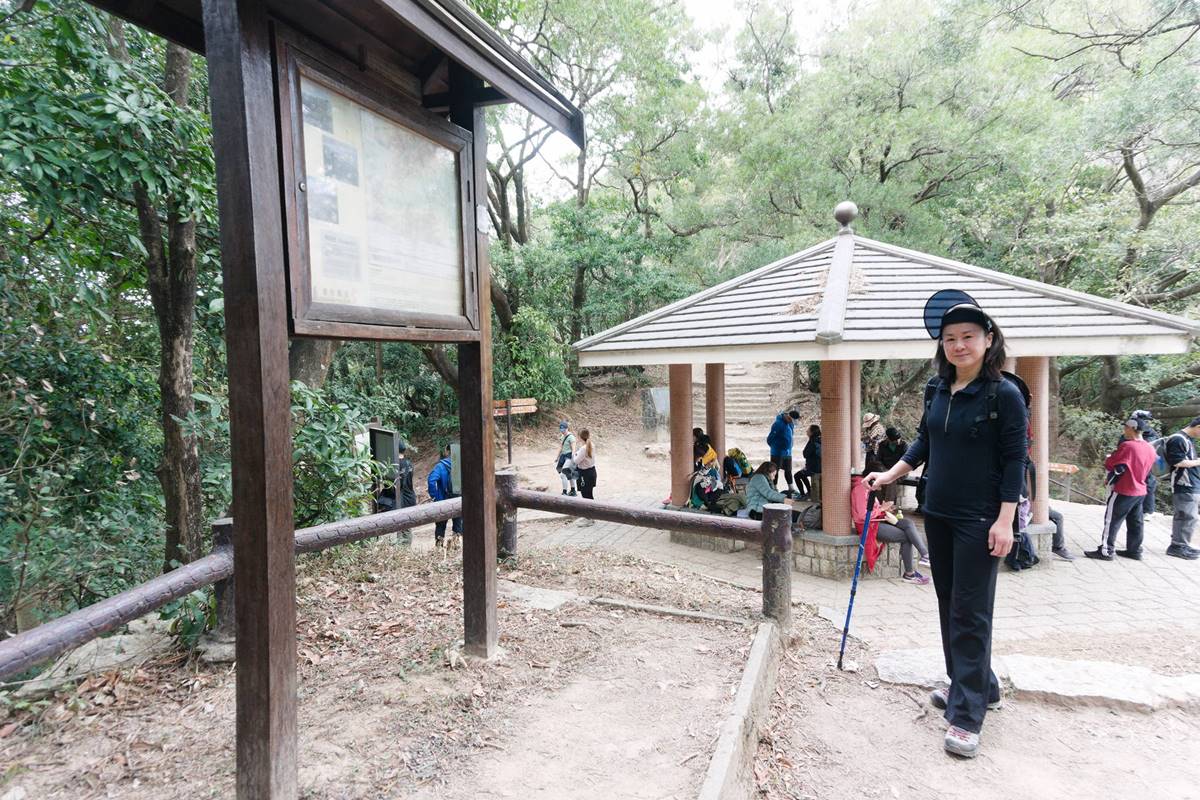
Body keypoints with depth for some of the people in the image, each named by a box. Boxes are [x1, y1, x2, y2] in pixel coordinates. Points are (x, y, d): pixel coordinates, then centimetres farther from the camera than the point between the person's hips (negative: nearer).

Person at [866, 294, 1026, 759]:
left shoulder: (1004, 394, -12)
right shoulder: (939, 389, 5)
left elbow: (1015, 460, -12)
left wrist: (1005, 521, -16)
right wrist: (891, 475, 9)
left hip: (979, 521, -7)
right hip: (938, 515, 7)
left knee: (970, 612, -3)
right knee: (949, 606, 16)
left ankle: (966, 716, 7)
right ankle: (977, 687, 33)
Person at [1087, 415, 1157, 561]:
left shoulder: (1127, 446, -20)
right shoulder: (1150, 449, 6)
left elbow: (1109, 465, -15)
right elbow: (1147, 470, 18)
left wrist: (1111, 456, 4)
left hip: (1123, 491, -8)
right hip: (1140, 491, 8)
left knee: (1112, 521, -2)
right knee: (1135, 523, 15)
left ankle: (1105, 551, -1)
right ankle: (1134, 550, 22)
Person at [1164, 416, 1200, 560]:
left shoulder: (1187, 440, 17)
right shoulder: (1178, 440, -14)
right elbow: (1178, 462, -20)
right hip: (1184, 487, -10)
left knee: (1182, 516, 14)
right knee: (1188, 517, -7)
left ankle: (1180, 545, 21)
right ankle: (1178, 546, 0)